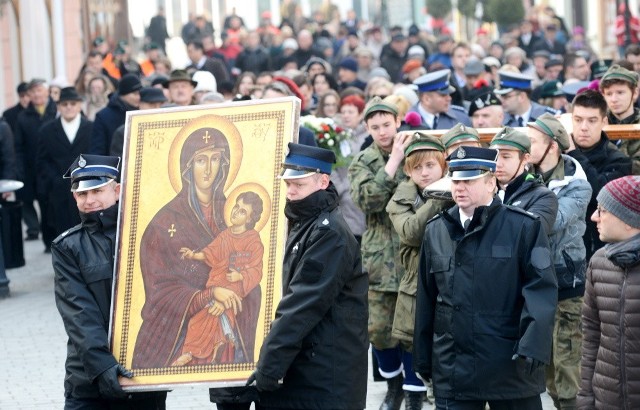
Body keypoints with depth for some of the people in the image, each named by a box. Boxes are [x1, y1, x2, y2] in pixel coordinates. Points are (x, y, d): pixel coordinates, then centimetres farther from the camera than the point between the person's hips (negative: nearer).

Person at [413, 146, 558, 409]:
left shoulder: (524, 227, -3)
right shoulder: (436, 231, 9)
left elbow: (542, 289, -9)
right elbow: (426, 298, 11)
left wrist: (532, 347, -20)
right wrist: (422, 358, 11)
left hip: (511, 367, -3)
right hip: (452, 371, 3)